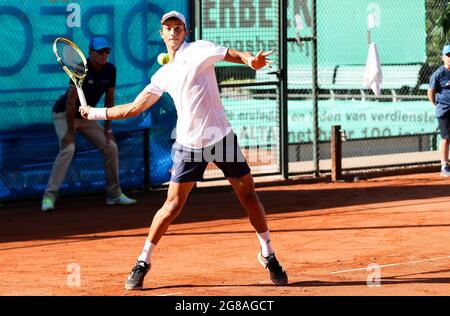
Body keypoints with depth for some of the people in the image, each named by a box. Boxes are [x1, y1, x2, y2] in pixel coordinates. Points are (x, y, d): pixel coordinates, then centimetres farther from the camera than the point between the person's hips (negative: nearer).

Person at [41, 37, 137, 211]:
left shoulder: (110, 70, -7)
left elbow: (109, 98, 2)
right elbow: (71, 100, -28)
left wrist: (107, 127, 1)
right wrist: (70, 131, -29)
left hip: (86, 115, 7)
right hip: (64, 114, -7)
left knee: (110, 146, 1)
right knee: (68, 148, -27)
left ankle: (114, 194, 13)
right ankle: (49, 196, -26)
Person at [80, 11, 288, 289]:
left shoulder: (199, 50, -2)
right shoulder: (163, 75, 11)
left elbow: (236, 55, -13)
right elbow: (135, 108, 18)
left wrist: (251, 60, -37)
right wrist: (95, 113, 16)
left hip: (222, 138, -2)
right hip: (189, 145, 2)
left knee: (248, 195, 1)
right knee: (173, 205, -4)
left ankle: (268, 255, 17)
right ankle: (143, 263, 6)